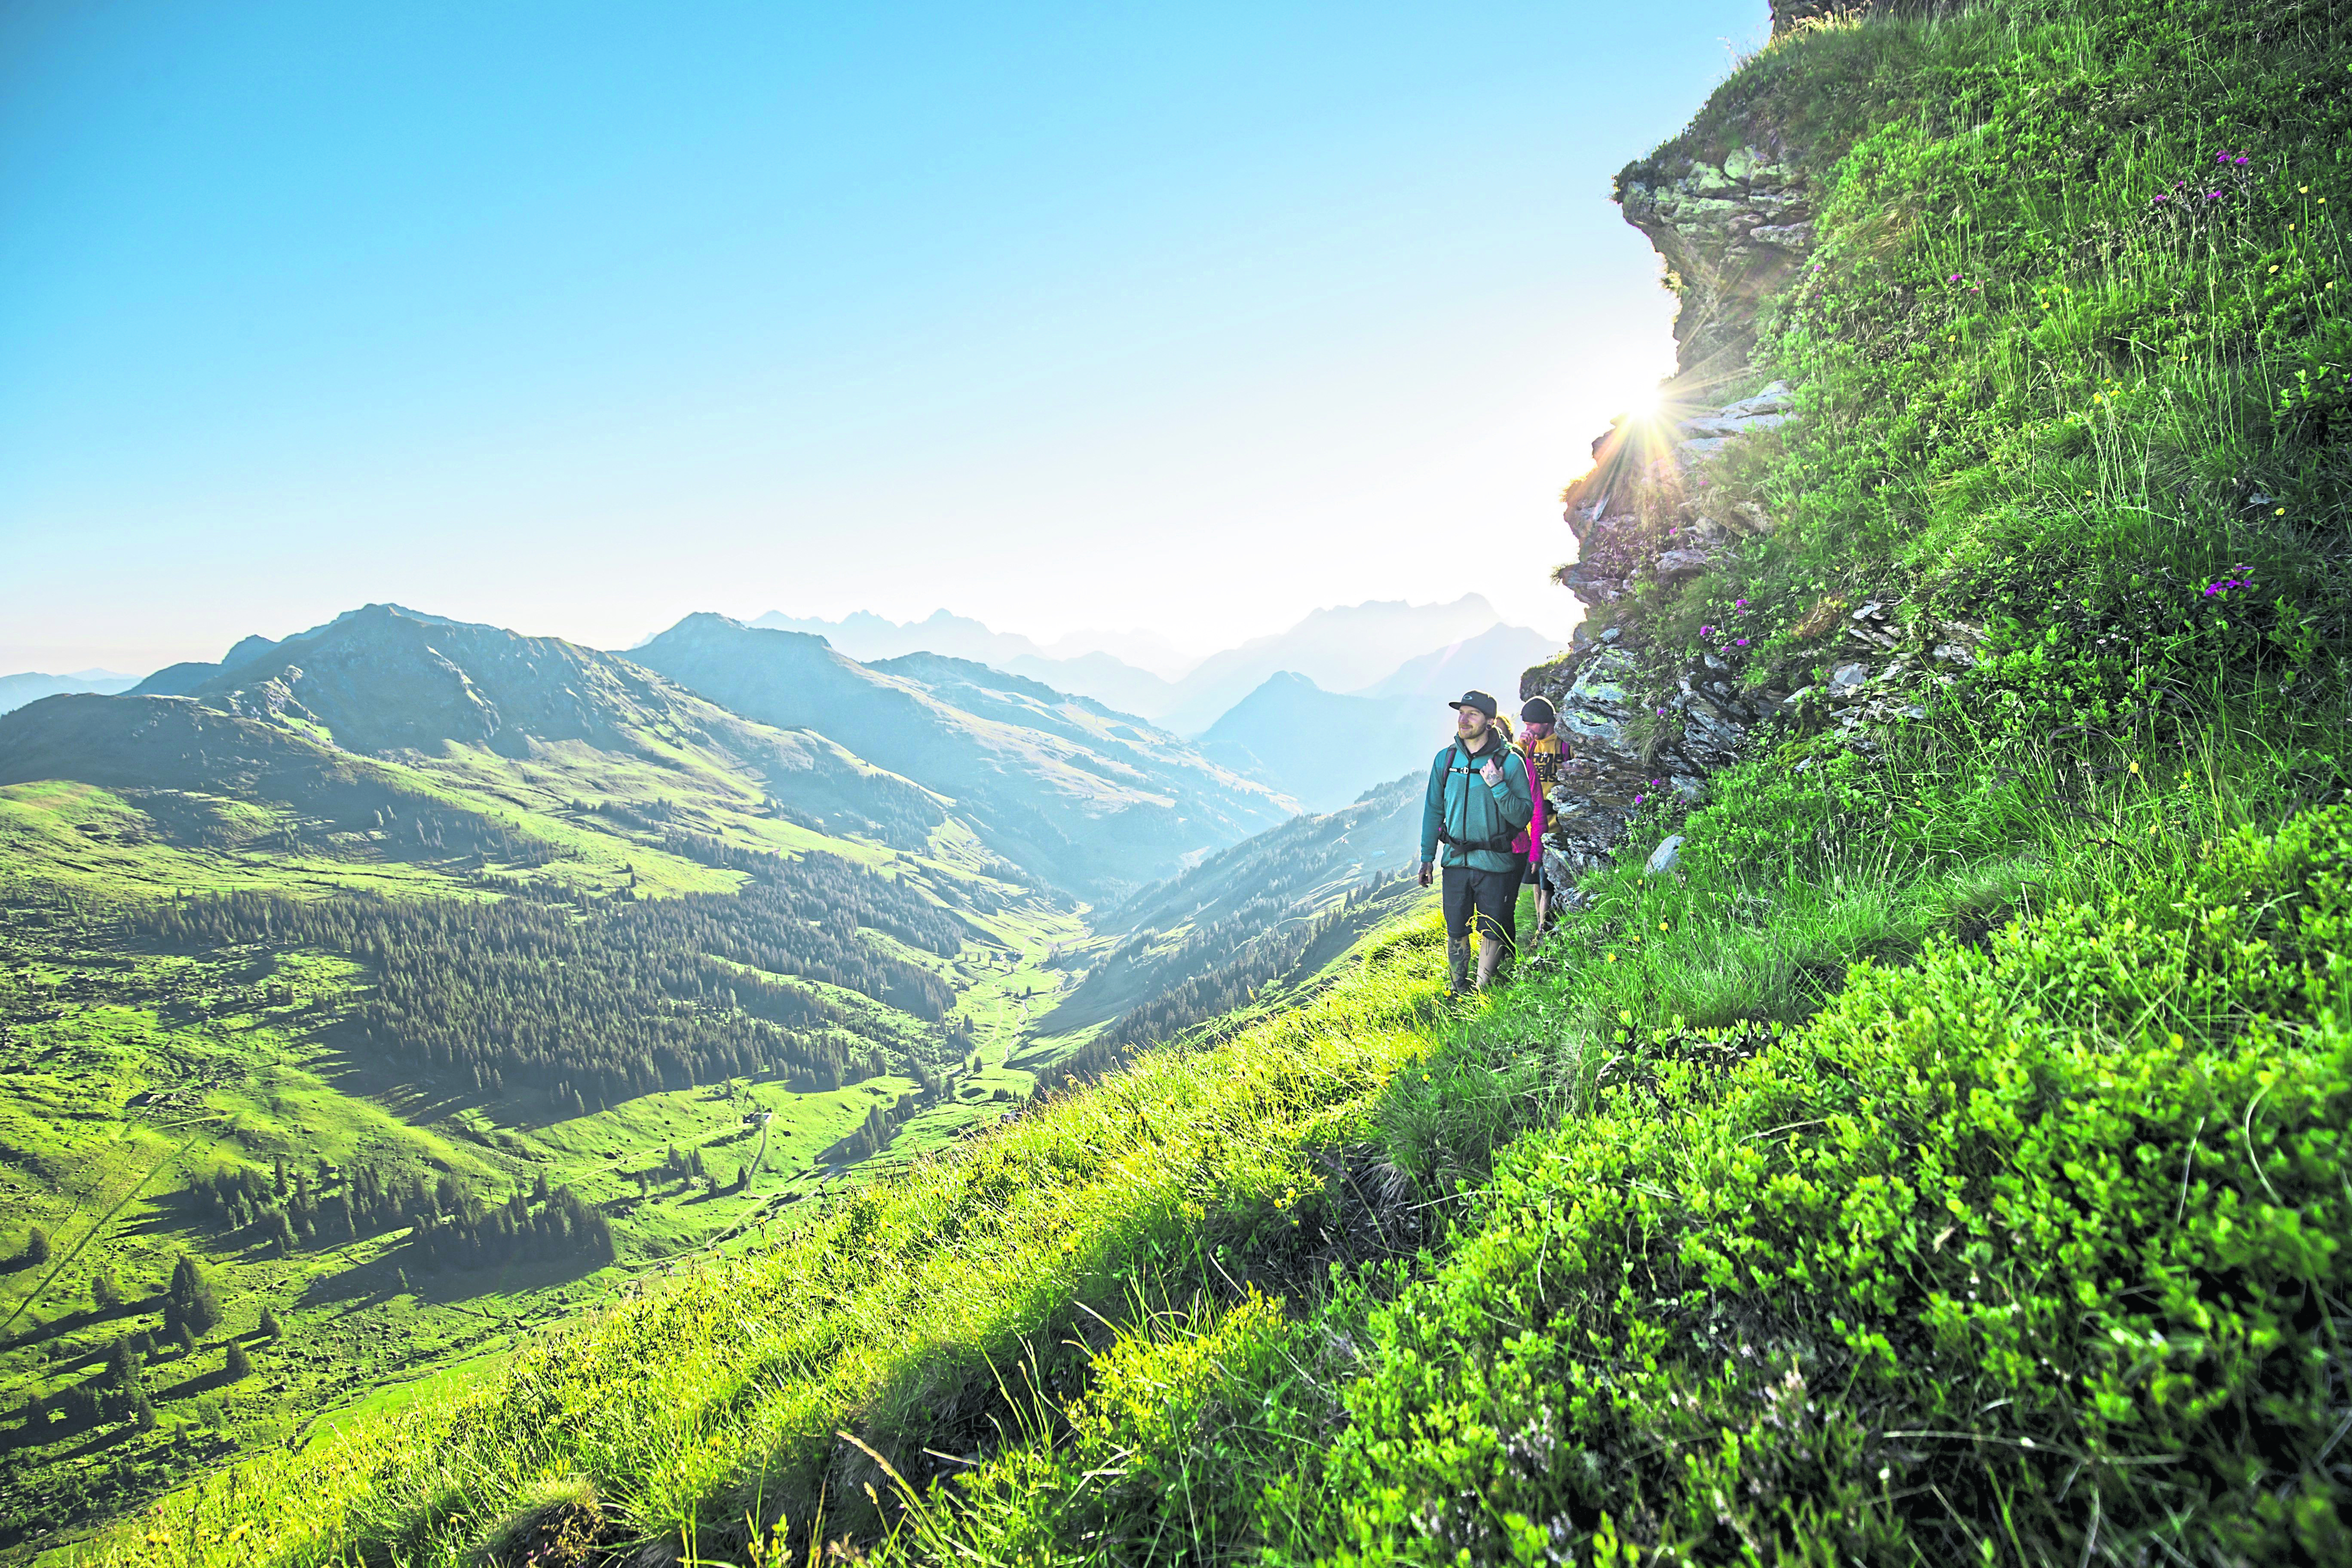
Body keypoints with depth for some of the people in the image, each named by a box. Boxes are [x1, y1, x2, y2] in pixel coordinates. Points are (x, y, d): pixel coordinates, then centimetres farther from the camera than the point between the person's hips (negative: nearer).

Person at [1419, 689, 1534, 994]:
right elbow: (1433, 810, 10)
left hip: (1495, 865, -3)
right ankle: (1460, 993, 27)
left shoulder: (1509, 762, -8)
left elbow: (1524, 817, -10)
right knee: (1456, 933, 10)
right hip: (1456, 862, 3)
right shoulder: (1445, 759, 2)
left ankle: (1483, 992, 25)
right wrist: (1427, 857, 8)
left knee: (1492, 934, 7)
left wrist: (1498, 786, -23)